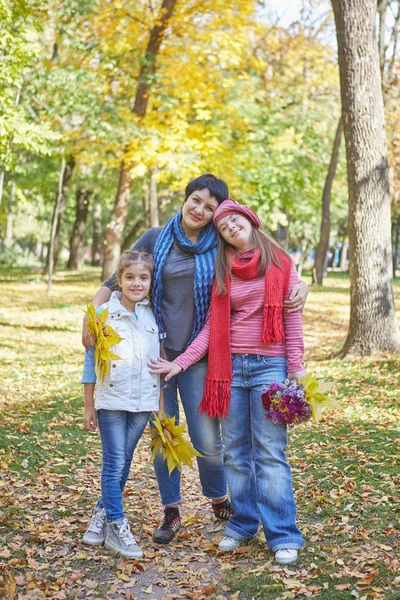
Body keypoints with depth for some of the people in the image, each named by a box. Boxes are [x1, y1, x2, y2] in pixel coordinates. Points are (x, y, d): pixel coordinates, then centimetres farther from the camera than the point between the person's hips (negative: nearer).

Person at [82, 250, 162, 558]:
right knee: (114, 463, -3)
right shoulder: (104, 313, -5)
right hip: (111, 400, -3)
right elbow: (92, 359, -1)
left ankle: (103, 512, 30)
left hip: (143, 402, 3)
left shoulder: (154, 315, 3)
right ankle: (116, 526, 8)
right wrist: (89, 405, 1)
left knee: (123, 462, 12)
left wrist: (161, 403, 8)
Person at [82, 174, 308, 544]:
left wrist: (299, 286, -12)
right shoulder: (156, 239, 3)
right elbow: (116, 281, 6)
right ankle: (171, 511, 26)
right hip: (157, 352, 1)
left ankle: (219, 502, 27)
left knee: (208, 439, -2)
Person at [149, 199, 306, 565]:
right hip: (230, 366, 3)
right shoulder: (222, 270, 9)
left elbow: (292, 317, 2)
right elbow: (212, 326, 7)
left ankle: (283, 535, 2)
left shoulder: (280, 263, 3)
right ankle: (242, 524, 20)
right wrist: (180, 363, 0)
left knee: (270, 452, -5)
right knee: (236, 451, 8)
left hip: (269, 365, -3)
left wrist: (295, 368, -4)